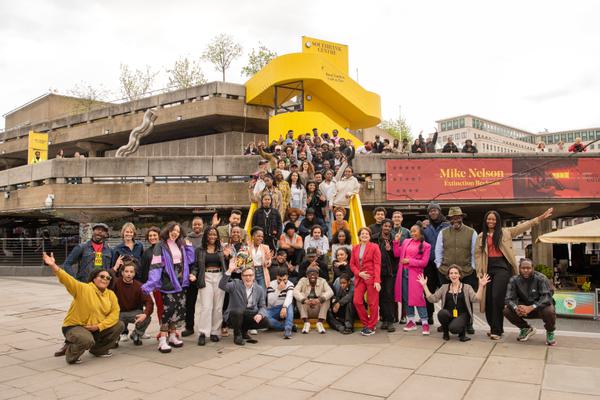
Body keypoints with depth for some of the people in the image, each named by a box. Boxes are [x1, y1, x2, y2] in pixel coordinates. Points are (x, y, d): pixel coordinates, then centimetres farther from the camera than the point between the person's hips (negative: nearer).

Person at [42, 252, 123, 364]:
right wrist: (54, 266, -45)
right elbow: (67, 279, -29)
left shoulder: (111, 295, -1)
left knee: (119, 325, -4)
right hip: (74, 326, -6)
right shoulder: (83, 289, -15)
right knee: (87, 340, -35)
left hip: (97, 328, 6)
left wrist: (99, 326, -19)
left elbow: (114, 313, -6)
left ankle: (99, 350, 16)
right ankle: (71, 353, 1)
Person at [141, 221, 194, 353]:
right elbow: (155, 266, -13)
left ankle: (172, 336, 21)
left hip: (181, 283, 6)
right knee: (168, 310, -10)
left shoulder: (181, 245, 14)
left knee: (180, 309, 8)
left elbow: (189, 260, 13)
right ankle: (162, 340, -3)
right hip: (168, 283, -6)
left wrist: (188, 246, 6)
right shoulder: (161, 246, -5)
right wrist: (150, 284, -21)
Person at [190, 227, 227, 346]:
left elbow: (225, 265, 9)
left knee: (218, 307, 5)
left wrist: (226, 256, -7)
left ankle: (215, 332, 14)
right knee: (206, 306, -9)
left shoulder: (221, 249, 11)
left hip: (219, 277, 2)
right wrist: (193, 275, -13)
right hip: (206, 278, -2)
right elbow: (196, 265, 5)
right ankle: (202, 333, -4)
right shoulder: (199, 250, 7)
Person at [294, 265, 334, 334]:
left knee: (325, 296, -23)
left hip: (319, 310, 0)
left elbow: (330, 292, -23)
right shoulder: (303, 281, -6)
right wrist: (305, 300, -42)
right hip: (306, 310, 0)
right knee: (300, 295, -23)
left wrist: (319, 300, -41)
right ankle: (306, 322, -24)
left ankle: (320, 323, -22)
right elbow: (295, 291, -23)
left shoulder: (322, 281, -5)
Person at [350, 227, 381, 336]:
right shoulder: (355, 248, 12)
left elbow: (377, 265, -7)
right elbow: (352, 264, 11)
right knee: (357, 302, -2)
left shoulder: (374, 247, -1)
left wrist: (377, 281, -15)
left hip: (371, 278, -4)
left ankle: (371, 327, 13)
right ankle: (366, 323, 16)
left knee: (372, 303, 1)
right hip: (359, 278, 4)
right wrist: (359, 273, -8)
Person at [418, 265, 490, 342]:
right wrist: (424, 285, -3)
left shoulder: (467, 287, 7)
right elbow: (432, 299, 4)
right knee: (442, 313, -33)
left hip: (462, 315, -2)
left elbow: (476, 299, -9)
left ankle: (462, 332, 8)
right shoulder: (444, 287, 11)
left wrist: (481, 286, -22)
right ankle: (445, 332, -1)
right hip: (448, 315, 2)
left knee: (453, 328, -32)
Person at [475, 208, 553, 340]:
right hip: (488, 268, 3)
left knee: (497, 298, -12)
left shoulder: (505, 232, 9)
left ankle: (496, 330, -3)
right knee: (488, 299, 4)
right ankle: (494, 327, 21)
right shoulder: (481, 236, 13)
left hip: (502, 267, -3)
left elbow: (523, 226, 4)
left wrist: (541, 217, -4)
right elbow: (478, 255, 11)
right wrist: (479, 272, 3)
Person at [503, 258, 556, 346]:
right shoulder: (514, 280, -11)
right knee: (507, 311, -22)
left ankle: (550, 332, -1)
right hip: (524, 306, 3)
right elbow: (509, 299, -15)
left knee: (549, 311, -36)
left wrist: (531, 307, -43)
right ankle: (526, 328, 8)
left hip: (540, 306, -3)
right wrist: (516, 308, -39)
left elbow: (547, 297, -29)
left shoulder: (541, 278, -19)